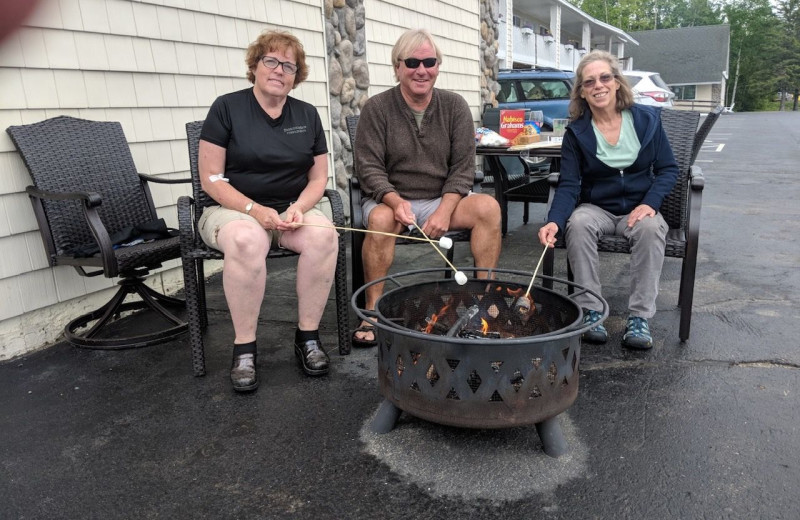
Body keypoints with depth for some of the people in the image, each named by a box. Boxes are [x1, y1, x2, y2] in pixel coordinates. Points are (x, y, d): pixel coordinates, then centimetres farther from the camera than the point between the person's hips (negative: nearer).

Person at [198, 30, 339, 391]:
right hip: (233, 210, -3)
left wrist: (299, 208, -11)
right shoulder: (227, 108, 0)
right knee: (246, 239, -39)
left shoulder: (307, 115, 11)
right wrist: (254, 209, -19)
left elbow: (318, 178, 10)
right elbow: (211, 179, -5)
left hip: (292, 210, 3)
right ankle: (244, 348, -22)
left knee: (324, 234, -31)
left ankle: (308, 337, -15)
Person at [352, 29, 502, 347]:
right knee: (380, 219, -35)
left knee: (488, 207, -24)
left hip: (443, 200, 2)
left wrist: (445, 210, -17)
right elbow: (369, 168, -7)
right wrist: (396, 200, -27)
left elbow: (463, 166, 0)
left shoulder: (455, 106, 4)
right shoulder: (377, 108, -2)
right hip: (390, 199, -2)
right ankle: (372, 311, -22)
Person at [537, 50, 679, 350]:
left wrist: (650, 203, -17)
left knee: (652, 228, -33)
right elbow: (569, 185, -9)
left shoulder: (647, 119, 1)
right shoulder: (576, 132, -2)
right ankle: (590, 311, -25)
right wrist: (554, 221, -29)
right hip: (596, 209, 0)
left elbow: (668, 169, 3)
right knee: (577, 223, -33)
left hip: (638, 209, 0)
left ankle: (640, 317, -24)